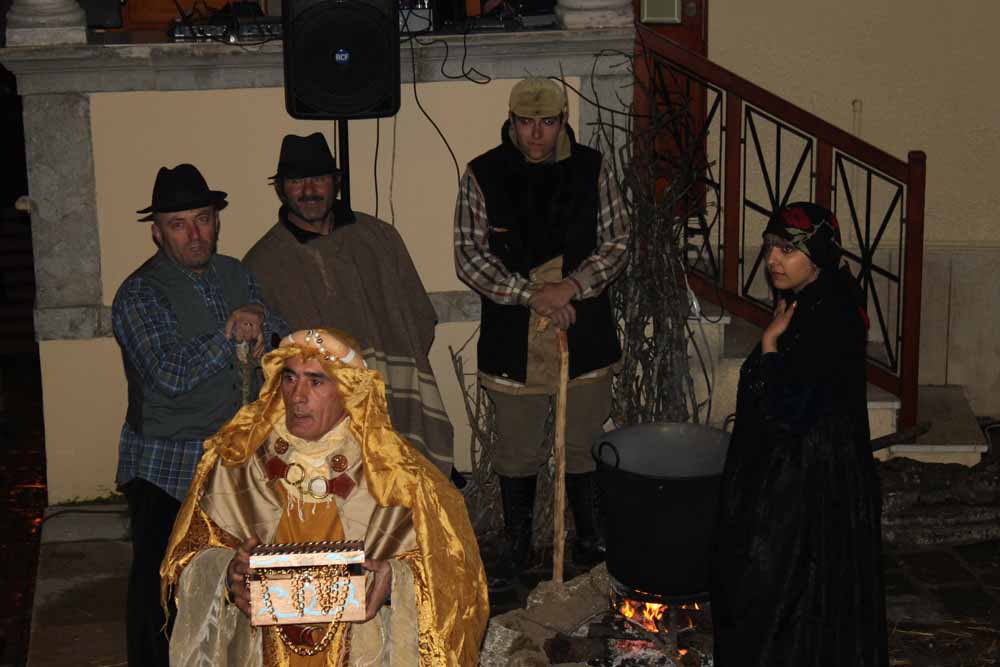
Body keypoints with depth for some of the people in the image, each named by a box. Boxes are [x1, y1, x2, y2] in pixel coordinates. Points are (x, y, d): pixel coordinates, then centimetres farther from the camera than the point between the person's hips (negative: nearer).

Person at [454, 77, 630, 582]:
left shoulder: (591, 169, 0)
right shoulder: (483, 175, -4)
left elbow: (616, 245, 2)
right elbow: (468, 257, -6)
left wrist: (572, 285, -15)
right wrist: (531, 293, -16)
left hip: (584, 336, 1)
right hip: (512, 339, -1)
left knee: (584, 446, 13)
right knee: (516, 452, 11)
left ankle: (590, 539, 31)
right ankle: (517, 545, 29)